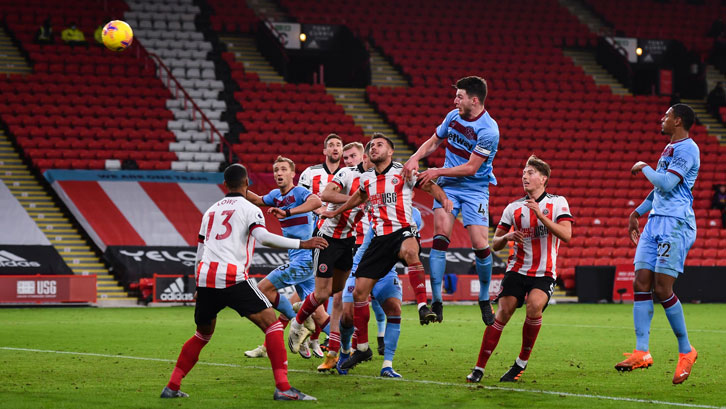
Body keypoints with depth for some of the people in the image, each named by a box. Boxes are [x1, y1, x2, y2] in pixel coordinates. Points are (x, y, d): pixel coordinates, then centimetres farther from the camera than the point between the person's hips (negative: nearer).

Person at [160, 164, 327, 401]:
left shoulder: (211, 211, 24)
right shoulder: (250, 209, 5)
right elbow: (263, 237, -14)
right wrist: (302, 244, -12)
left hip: (205, 277, 6)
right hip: (232, 279, -6)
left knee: (203, 334, 25)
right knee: (271, 322, -3)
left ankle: (171, 387, 23)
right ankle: (283, 388, -14)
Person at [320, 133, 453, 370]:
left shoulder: (402, 172, 0)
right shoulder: (366, 179, 15)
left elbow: (430, 187, -2)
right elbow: (359, 197, 36)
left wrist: (444, 199, -21)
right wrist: (336, 212, 44)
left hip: (403, 230, -5)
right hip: (380, 238, 5)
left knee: (410, 250, -43)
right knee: (359, 291, -1)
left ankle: (423, 306, -41)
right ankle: (362, 348, 12)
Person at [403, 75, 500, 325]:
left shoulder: (488, 130, -18)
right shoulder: (453, 116, 2)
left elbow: (471, 167, -17)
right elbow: (433, 141, 17)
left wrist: (438, 172, -15)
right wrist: (414, 159, 0)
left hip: (475, 189, -4)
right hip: (448, 185, 4)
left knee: (480, 244, -12)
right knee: (441, 235, -15)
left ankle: (484, 300, 12)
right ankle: (436, 301, -14)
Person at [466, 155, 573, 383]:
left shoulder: (558, 203, 1)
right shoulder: (513, 208, 8)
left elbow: (566, 235, -13)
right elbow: (494, 245, 11)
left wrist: (541, 215, -20)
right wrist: (507, 237, -12)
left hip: (545, 273, -2)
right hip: (517, 269, 2)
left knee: (534, 306, -27)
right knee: (503, 313, -14)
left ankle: (522, 363, -8)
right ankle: (479, 368, -8)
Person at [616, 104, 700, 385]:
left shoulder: (687, 149, -10)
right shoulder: (669, 148, 21)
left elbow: (667, 183, -21)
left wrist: (643, 167, -6)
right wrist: (637, 213, 34)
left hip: (675, 224, -9)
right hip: (655, 222, 9)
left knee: (662, 288, -12)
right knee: (641, 284, -2)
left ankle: (686, 351, 2)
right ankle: (641, 353, -5)